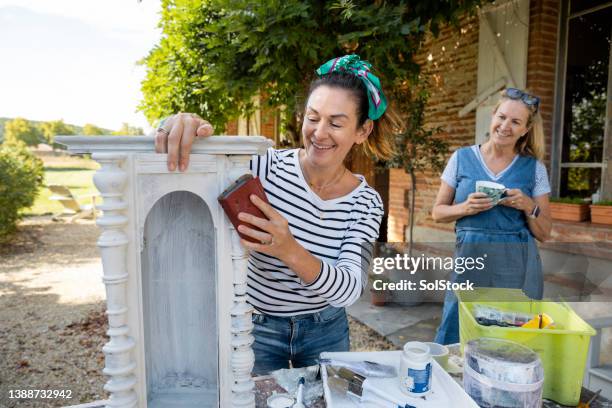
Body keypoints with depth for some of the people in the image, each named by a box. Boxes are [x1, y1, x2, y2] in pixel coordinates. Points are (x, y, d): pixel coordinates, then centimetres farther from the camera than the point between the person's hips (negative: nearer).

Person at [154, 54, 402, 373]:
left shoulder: (366, 203, -13)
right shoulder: (266, 166, -16)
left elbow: (349, 291, -24)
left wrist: (290, 251, -42)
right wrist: (181, 125, -42)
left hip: (325, 332, 2)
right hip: (258, 326, -1)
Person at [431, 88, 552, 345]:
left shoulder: (534, 168, 3)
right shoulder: (462, 158, 2)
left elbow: (544, 233, 7)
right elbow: (438, 213, 5)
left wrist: (528, 206, -11)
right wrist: (465, 208, -13)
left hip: (518, 268, 1)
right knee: (454, 344, 5)